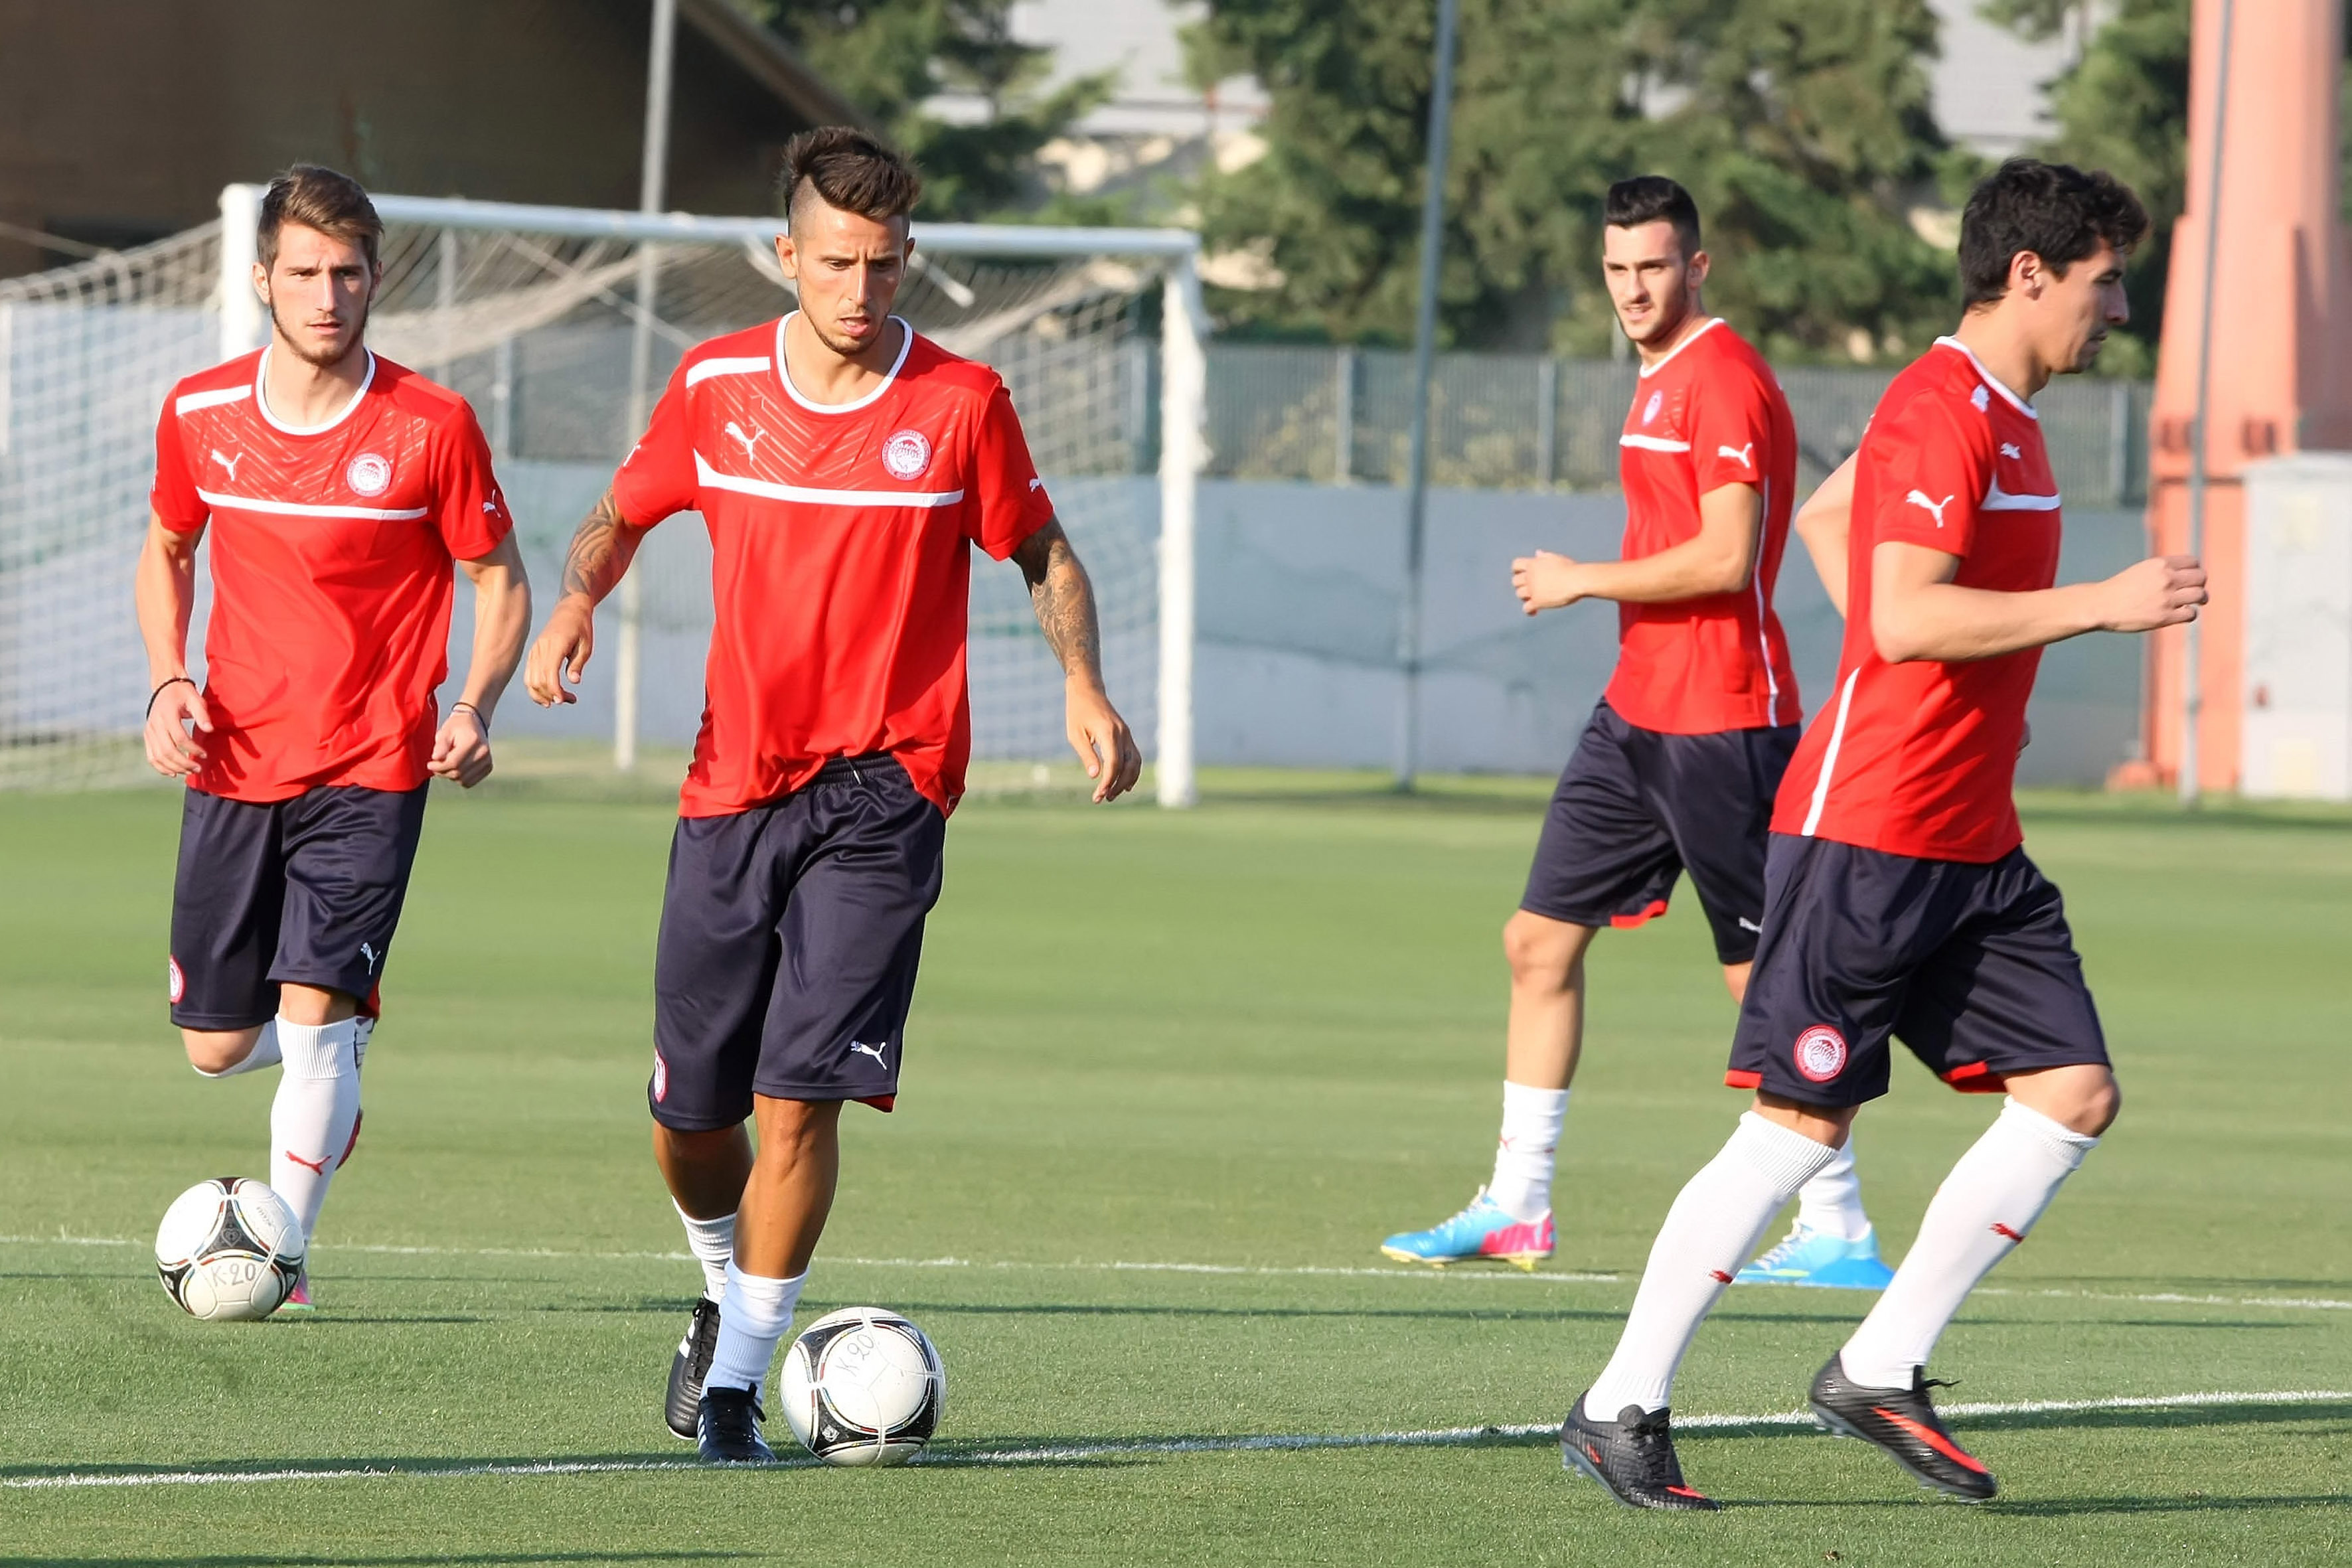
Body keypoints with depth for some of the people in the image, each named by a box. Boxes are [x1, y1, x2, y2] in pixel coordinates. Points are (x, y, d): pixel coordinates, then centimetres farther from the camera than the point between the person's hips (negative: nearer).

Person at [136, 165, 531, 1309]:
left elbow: (499, 579, 1)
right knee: (216, 1049, 7)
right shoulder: (200, 416, 0)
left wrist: (474, 707, -15)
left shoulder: (432, 428, -9)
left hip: (370, 771, -3)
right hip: (232, 764, 3)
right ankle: (332, 1068, 40)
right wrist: (167, 683, 2)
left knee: (313, 1016, -17)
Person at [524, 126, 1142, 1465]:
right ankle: (729, 1293, 37)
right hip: (734, 787, 3)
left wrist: (1086, 686, -7)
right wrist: (578, 600, -5)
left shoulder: (963, 404, -3)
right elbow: (624, 514, 17)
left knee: (800, 1095, -14)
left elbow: (1043, 554, 10)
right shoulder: (715, 387, 3)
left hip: (882, 793, -3)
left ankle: (739, 1378, -6)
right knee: (690, 1115, 7)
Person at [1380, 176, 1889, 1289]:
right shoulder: (1659, 383, 17)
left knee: (1767, 976, -6)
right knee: (1539, 938, 9)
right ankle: (1516, 1207, 16)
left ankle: (1838, 1232, -1)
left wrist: (1586, 580, -12)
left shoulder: (1725, 383, -13)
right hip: (1638, 709, 10)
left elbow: (1726, 557, -21)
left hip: (1720, 724, -10)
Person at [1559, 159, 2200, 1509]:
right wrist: (2100, 604, -25)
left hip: (1975, 845, 10)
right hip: (1867, 834, -10)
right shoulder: (1939, 413, -15)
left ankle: (1883, 1371, 6)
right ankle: (1622, 1409, 3)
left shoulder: (2007, 422, 16)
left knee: (2076, 1094, 0)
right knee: (1801, 1128, -6)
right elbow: (1903, 616, -26)